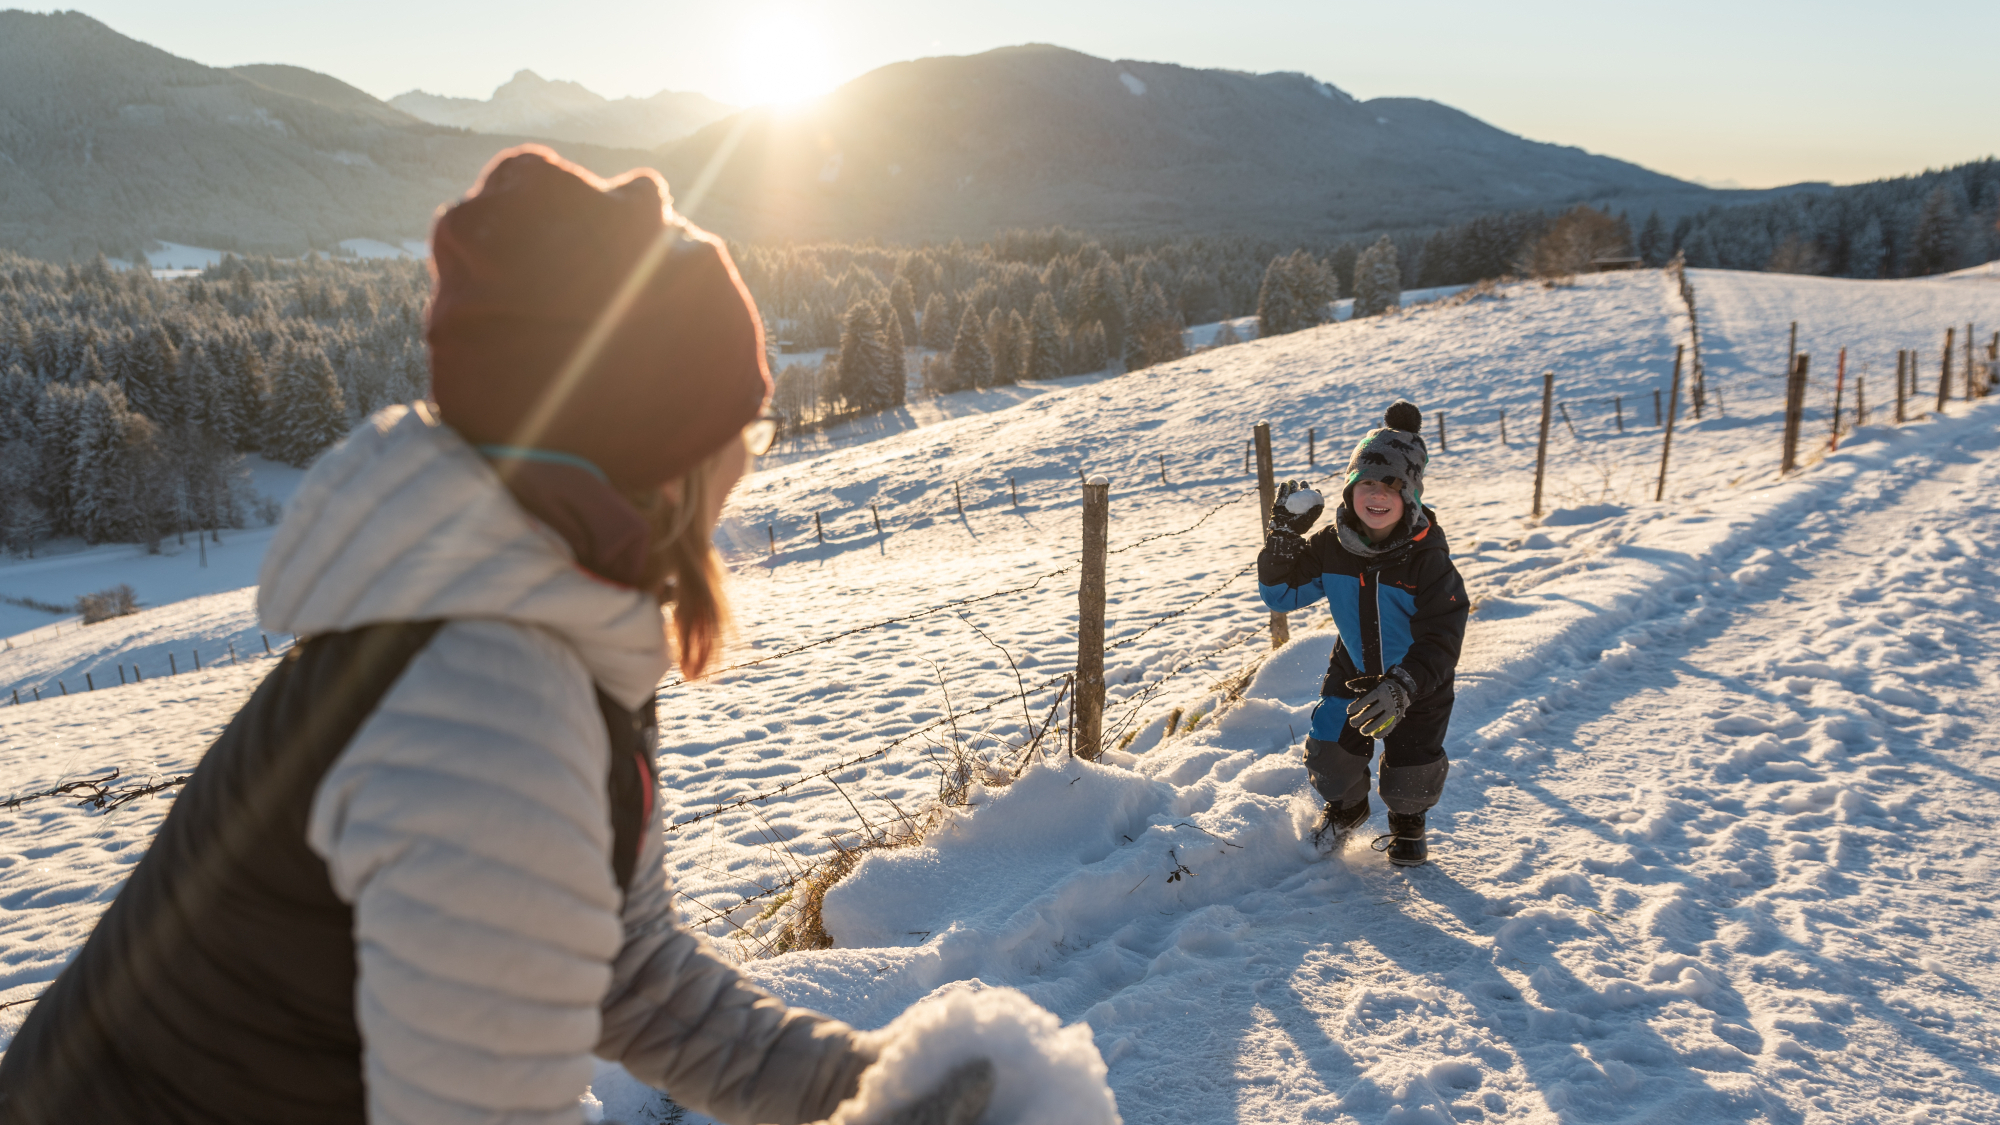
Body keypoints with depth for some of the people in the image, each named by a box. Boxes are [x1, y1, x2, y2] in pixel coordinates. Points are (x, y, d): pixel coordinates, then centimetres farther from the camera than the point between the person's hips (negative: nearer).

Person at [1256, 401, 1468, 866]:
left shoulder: (1428, 560, -27)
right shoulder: (1332, 548, -16)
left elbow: (1441, 642, -28)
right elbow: (1280, 594, -6)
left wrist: (1401, 688, -41)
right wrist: (1283, 536, -21)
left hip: (1419, 680, -3)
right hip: (1354, 669, 3)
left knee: (1411, 773, 0)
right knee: (1329, 754, -3)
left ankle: (1407, 823, 37)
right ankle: (1345, 807, 33)